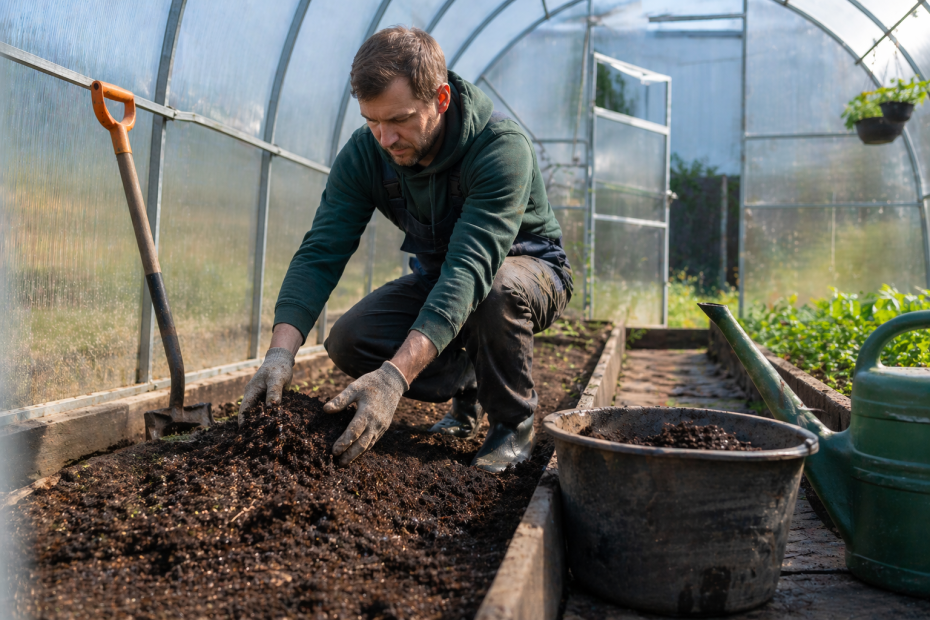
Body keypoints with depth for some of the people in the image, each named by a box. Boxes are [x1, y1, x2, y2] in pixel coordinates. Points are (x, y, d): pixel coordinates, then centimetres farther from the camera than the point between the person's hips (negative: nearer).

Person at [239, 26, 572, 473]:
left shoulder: (502, 147, -33)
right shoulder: (364, 152, -18)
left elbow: (471, 268, -44)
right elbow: (321, 253, -24)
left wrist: (395, 376, -55)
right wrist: (282, 349, -41)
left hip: (528, 266, -4)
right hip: (438, 273, 5)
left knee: (498, 289, -40)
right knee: (348, 341, -17)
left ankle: (513, 424, -12)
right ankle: (467, 385, 9)